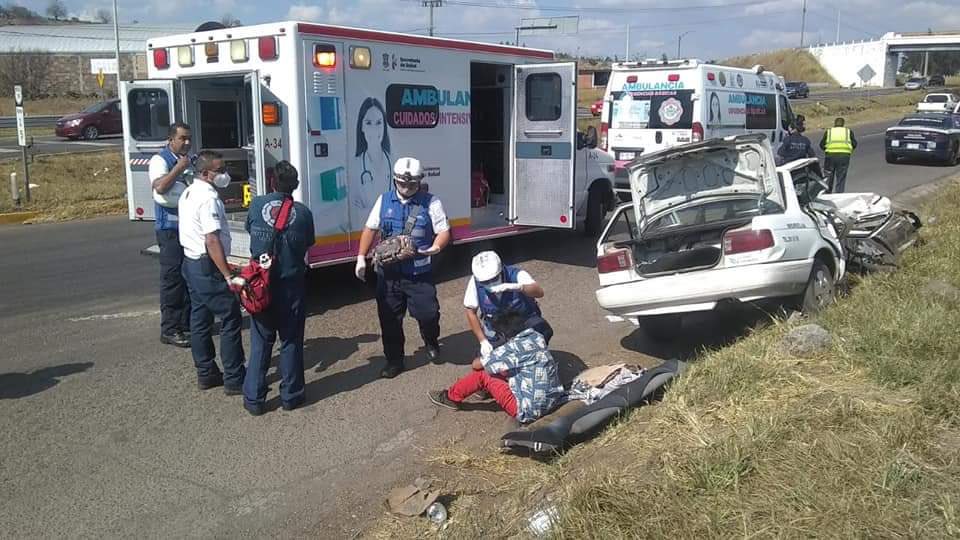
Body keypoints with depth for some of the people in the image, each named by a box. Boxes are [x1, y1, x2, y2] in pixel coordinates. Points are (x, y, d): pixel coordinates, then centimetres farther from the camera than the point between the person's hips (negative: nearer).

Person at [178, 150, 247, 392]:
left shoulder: (188, 193, 12)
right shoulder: (208, 198, -20)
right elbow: (212, 241, -26)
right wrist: (228, 276, -26)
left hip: (191, 262, 10)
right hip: (207, 267, -10)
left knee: (200, 319, 15)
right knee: (231, 319, -4)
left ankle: (205, 374, 24)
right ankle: (234, 380, 0)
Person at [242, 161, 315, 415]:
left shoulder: (257, 204, -4)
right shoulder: (303, 213, -8)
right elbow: (307, 245, 2)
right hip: (291, 285, -1)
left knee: (260, 342, 10)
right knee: (291, 341, 11)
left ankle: (253, 398, 13)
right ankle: (290, 395, 18)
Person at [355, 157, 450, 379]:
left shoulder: (430, 202, -3)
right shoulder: (384, 200, 6)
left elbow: (444, 231, -3)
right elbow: (370, 229, 10)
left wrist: (436, 247, -23)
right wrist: (361, 257, 2)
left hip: (419, 272, -3)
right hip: (388, 271, 3)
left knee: (427, 313, -6)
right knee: (389, 318, 8)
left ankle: (431, 342, 29)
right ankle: (394, 360, 26)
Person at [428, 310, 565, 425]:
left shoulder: (513, 348, -18)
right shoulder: (538, 337, 2)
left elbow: (476, 364, -6)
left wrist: (483, 360, 15)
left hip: (529, 412, -8)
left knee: (482, 374, 1)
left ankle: (451, 398, 19)